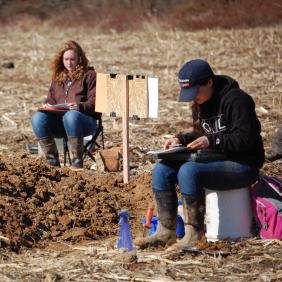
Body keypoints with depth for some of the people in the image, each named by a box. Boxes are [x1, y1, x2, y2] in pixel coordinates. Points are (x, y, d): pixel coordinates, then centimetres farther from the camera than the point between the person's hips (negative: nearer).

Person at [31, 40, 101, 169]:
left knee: (71, 116, -41)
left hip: (86, 121, -5)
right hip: (58, 119, 5)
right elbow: (50, 99, 28)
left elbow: (94, 102, -3)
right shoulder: (58, 77, 23)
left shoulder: (89, 75, 7)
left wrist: (79, 106, -23)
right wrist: (47, 105, 3)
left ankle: (77, 160, -31)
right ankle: (52, 159, -21)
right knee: (37, 117, -25)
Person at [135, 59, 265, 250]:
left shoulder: (236, 100, -15)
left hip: (243, 165, -9)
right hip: (215, 161, 9)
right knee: (162, 170, -8)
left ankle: (194, 236, -28)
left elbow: (246, 139, -20)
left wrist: (211, 141, -25)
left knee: (188, 171, -32)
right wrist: (181, 140, 4)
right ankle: (165, 232, -10)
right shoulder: (200, 104, 13)